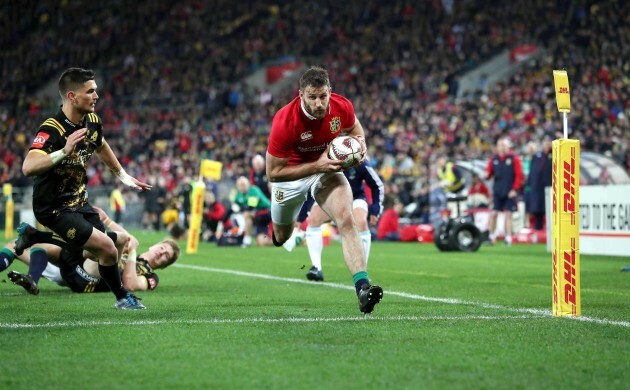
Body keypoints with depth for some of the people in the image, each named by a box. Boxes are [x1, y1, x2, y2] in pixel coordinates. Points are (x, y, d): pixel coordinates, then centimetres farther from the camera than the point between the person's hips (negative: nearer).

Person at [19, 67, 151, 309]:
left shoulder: (92, 121, -2)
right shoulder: (52, 130, -27)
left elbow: (101, 146, 22)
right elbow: (28, 167, -42)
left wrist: (123, 176, 27)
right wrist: (63, 152, -53)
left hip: (79, 201, 8)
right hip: (54, 208, -8)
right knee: (108, 249, -15)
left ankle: (33, 237, 26)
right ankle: (122, 298, 13)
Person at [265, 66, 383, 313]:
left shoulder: (342, 107, -21)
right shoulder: (284, 121, -34)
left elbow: (353, 126, 6)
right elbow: (273, 172, -29)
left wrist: (360, 141, -18)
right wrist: (316, 166, -36)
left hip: (326, 168, 1)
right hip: (290, 174, -1)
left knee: (347, 220, -26)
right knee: (282, 236, 20)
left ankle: (362, 288, -36)